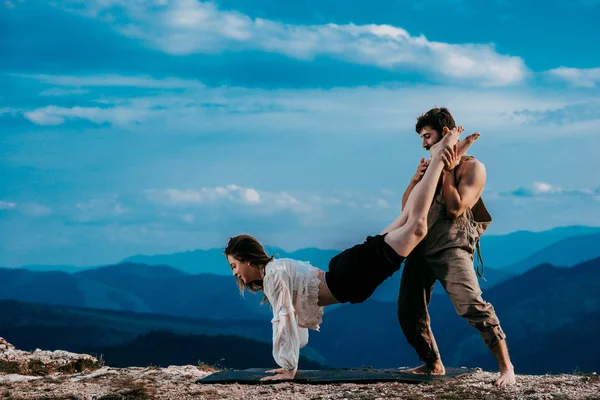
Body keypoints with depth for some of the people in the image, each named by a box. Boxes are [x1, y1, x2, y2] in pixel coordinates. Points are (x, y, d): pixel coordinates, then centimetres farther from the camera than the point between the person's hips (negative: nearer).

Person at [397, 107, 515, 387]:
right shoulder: (431, 165, 19)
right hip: (420, 247, 7)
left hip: (452, 247, -7)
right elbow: (406, 209, 15)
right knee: (408, 312, 7)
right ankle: (433, 364, 23)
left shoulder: (472, 167, 1)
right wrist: (416, 178, 1)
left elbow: (455, 208, -10)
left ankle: (506, 366, -18)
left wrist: (447, 172, -9)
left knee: (472, 305, -23)